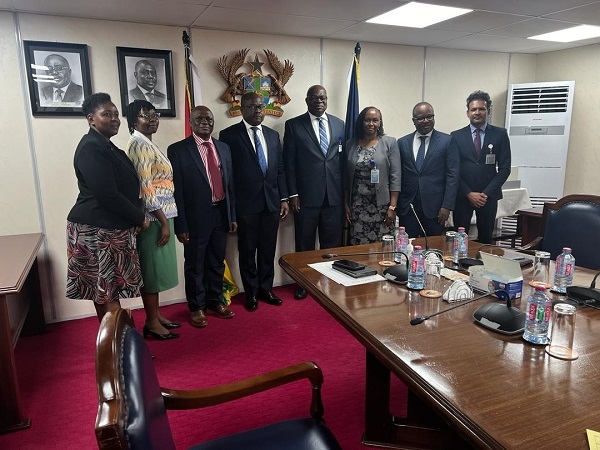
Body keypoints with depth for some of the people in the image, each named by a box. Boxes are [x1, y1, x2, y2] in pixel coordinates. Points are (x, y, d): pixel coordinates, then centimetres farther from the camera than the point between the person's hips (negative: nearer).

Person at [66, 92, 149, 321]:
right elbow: (107, 195, -23)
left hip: (107, 227, 10)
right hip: (99, 228, -10)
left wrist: (135, 217, 6)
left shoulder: (106, 146, 15)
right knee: (108, 291, -2)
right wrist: (139, 218, -12)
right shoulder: (91, 148, -16)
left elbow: (121, 188, 18)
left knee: (103, 289, 16)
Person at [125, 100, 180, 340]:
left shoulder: (147, 143, 15)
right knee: (152, 268, 0)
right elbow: (145, 188, -21)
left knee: (156, 268, 15)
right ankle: (152, 323, 12)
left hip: (159, 215, 10)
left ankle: (156, 316, 27)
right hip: (153, 217, -10)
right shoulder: (139, 144, -14)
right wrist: (164, 221, -20)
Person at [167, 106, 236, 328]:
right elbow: (176, 190, -10)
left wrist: (232, 215, 9)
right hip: (196, 216, -5)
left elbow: (229, 184, 12)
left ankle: (215, 302, 33)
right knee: (194, 266, 9)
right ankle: (197, 307, 26)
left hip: (221, 213, 5)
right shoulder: (177, 150, -7)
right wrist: (181, 225, -13)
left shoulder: (223, 148, 10)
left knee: (217, 263, 16)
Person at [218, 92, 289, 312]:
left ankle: (266, 289, 28)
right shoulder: (229, 135, -4)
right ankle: (251, 293, 23)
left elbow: (280, 169, 13)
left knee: (268, 250, 12)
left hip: (271, 202, 4)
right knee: (247, 250, 8)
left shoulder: (273, 135, 12)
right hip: (246, 203, -4)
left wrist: (283, 198, 7)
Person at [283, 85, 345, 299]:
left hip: (334, 195, 3)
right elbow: (289, 163, -2)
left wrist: (346, 192, 6)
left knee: (332, 243, 10)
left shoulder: (339, 124, 10)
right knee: (304, 243, 9)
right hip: (306, 195, -2)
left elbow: (343, 159, 10)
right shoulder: (293, 125, 0)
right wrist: (293, 194, -7)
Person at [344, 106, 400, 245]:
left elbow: (395, 177, -3)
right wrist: (346, 204, 8)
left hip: (382, 206, -2)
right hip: (357, 207, 2)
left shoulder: (390, 143, 0)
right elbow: (346, 178, 11)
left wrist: (392, 207, -8)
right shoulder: (350, 144, 8)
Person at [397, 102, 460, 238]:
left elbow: (453, 175, -2)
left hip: (434, 207, -1)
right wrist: (395, 204, 3)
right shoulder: (402, 143, 8)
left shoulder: (447, 141, 2)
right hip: (406, 207, 2)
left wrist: (447, 206, -8)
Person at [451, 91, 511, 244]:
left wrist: (487, 193, -8)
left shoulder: (500, 134, 4)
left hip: (488, 196, 0)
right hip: (462, 196, 0)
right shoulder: (456, 136, 3)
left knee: (485, 239, 9)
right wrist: (469, 193, -8)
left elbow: (505, 168, 1)